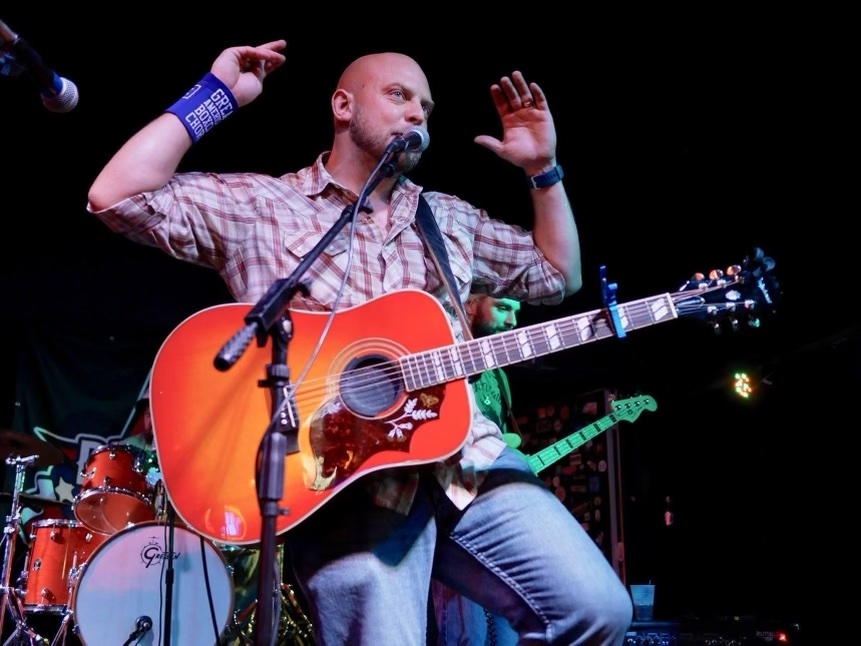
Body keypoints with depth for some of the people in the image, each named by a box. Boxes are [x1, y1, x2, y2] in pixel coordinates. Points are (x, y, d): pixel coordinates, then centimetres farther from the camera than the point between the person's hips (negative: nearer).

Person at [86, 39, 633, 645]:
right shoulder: (256, 205, 5)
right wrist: (217, 95, -4)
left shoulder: (450, 217, 20)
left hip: (469, 458, 5)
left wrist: (543, 169, 16)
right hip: (341, 478, -4)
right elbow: (117, 197, -6)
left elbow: (558, 277, 26)